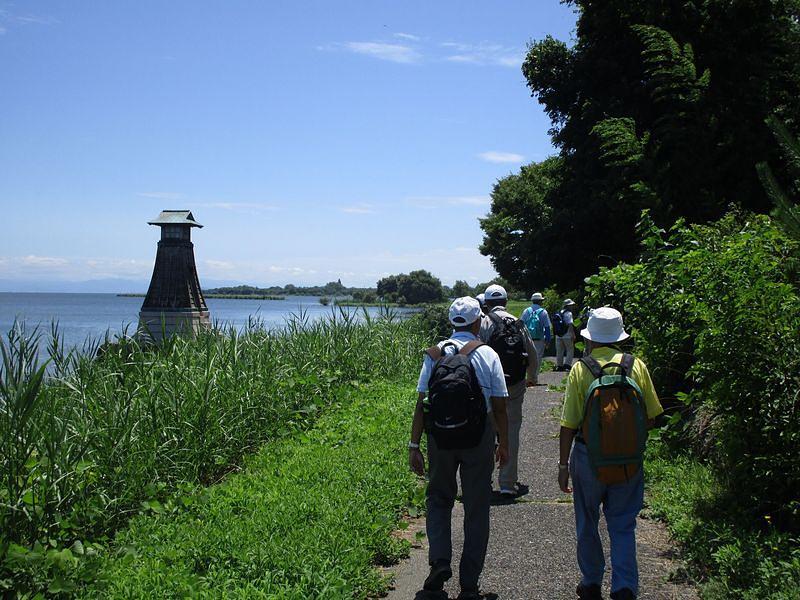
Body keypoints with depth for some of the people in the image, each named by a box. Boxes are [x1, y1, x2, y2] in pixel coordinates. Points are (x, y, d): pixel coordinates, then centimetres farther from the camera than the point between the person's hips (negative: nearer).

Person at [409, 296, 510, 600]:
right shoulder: (489, 355, -3)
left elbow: (421, 402, -4)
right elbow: (499, 407, -2)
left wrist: (414, 445, 0)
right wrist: (504, 444, 10)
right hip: (479, 436, -1)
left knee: (438, 498, 20)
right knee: (476, 508, 10)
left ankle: (440, 561, 1)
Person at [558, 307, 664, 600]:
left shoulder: (580, 370, -12)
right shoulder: (636, 366, -7)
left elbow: (569, 425, -11)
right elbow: (651, 417, -1)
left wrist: (563, 464, -1)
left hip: (588, 457, -1)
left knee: (587, 524, 16)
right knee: (623, 525, 12)